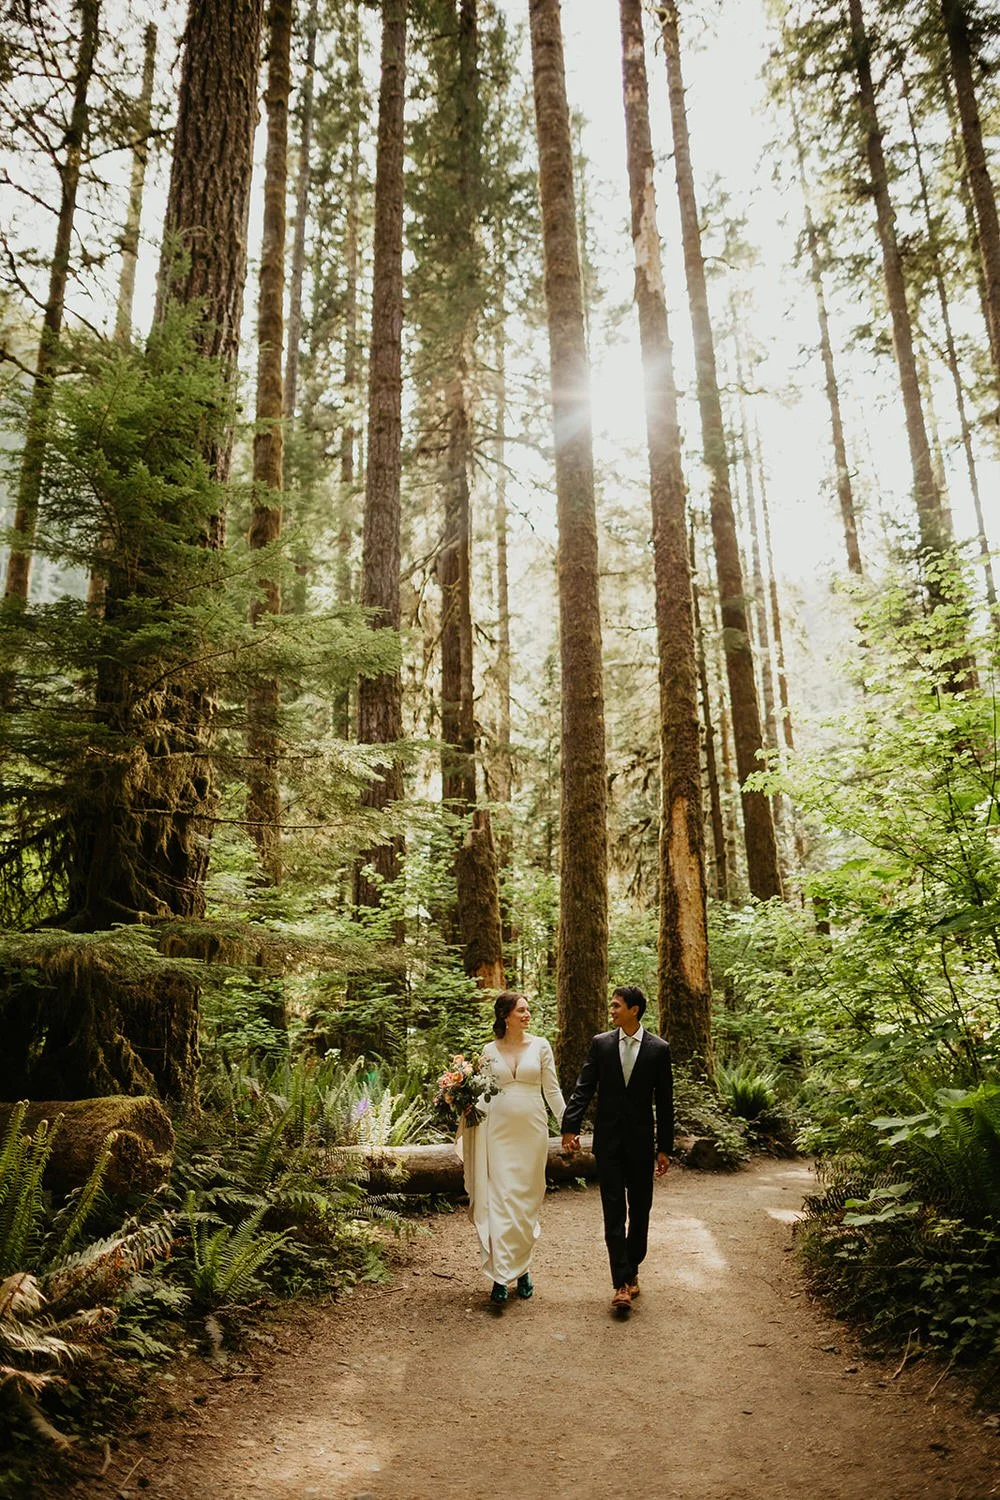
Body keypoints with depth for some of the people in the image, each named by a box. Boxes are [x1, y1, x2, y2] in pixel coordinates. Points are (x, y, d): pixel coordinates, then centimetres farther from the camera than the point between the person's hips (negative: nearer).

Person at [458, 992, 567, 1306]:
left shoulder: (540, 1046, 2)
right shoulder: (489, 1050, 3)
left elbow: (552, 1090, 4)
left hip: (532, 1130, 0)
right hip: (499, 1130, 0)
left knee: (527, 1200, 8)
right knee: (500, 1199, -4)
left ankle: (522, 1268, 23)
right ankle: (501, 1274, 1)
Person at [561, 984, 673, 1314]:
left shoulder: (658, 1049, -2)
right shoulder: (600, 1043, 1)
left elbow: (664, 1102, 1)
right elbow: (583, 1088, -2)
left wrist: (664, 1147, 1)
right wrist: (570, 1127, -14)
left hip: (641, 1141, 0)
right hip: (608, 1139, 0)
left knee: (640, 1209, 11)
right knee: (614, 1211, -2)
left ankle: (632, 1269, 28)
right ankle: (622, 1283, 1)